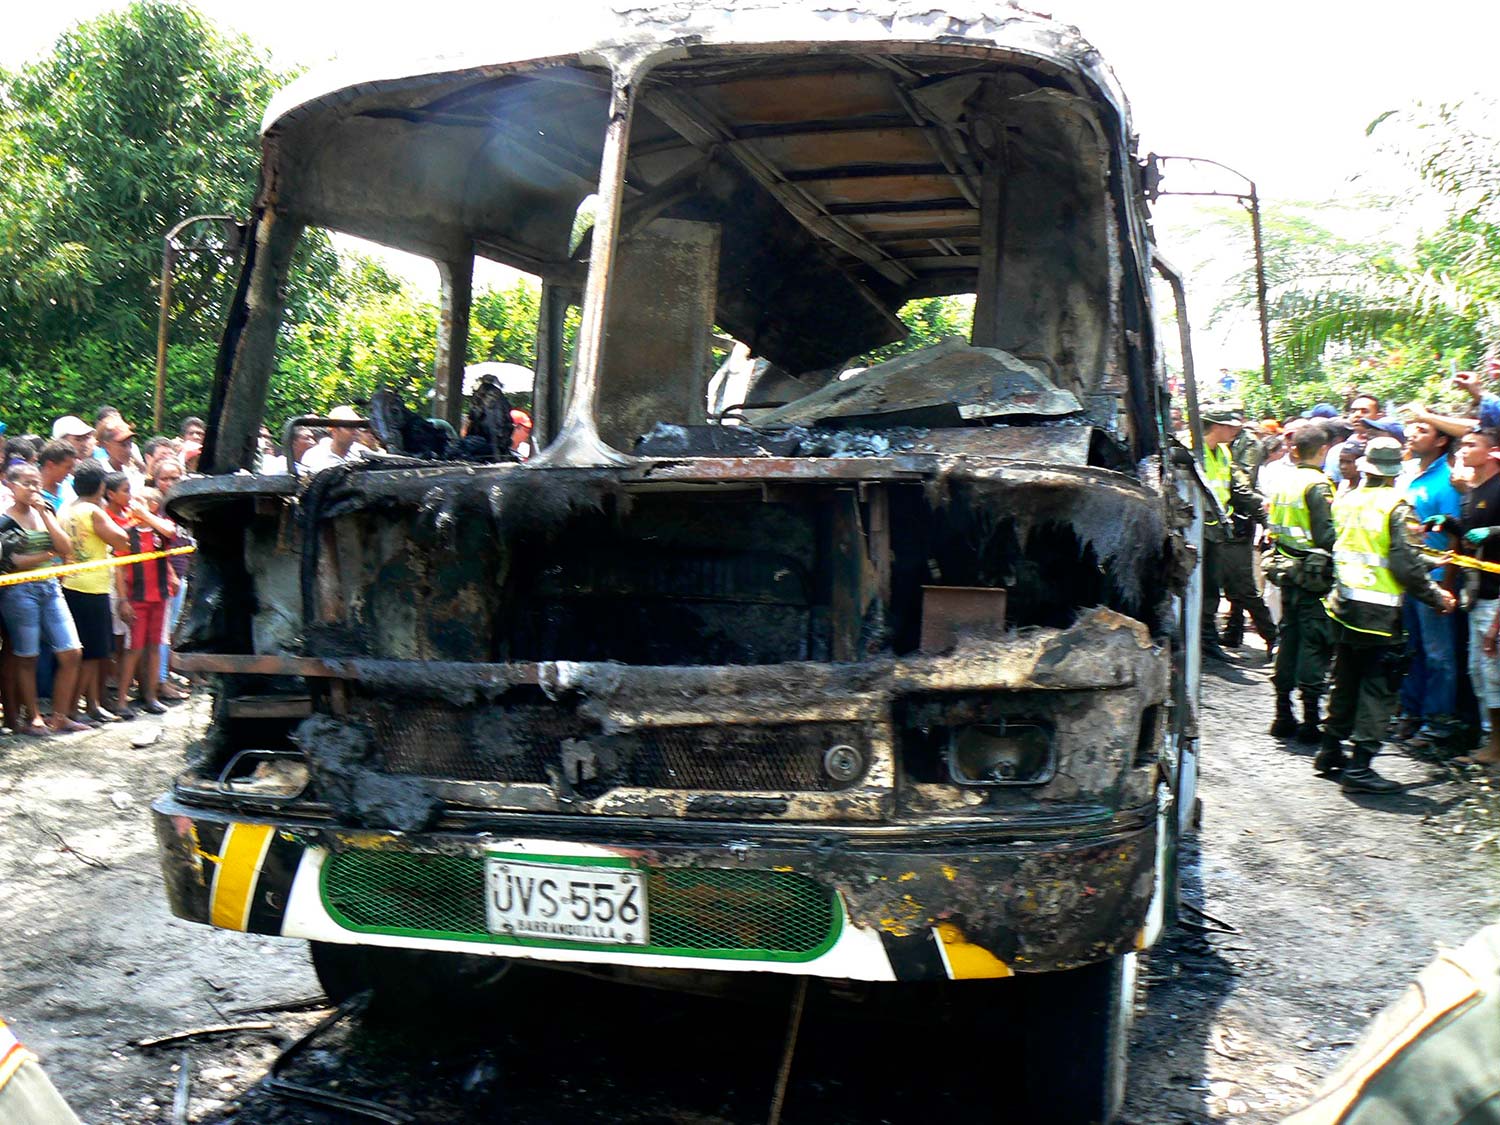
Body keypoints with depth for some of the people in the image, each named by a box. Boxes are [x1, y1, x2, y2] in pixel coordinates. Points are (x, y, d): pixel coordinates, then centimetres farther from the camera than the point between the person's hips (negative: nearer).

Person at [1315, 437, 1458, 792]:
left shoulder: (1345, 501, 7)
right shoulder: (1395, 505, -12)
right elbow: (1406, 563, -16)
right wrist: (1436, 596, -5)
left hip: (1343, 604, 7)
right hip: (1379, 612, -7)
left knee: (1345, 682, 18)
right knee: (1379, 689, -1)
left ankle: (1330, 752, 25)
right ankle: (1358, 766, -4)